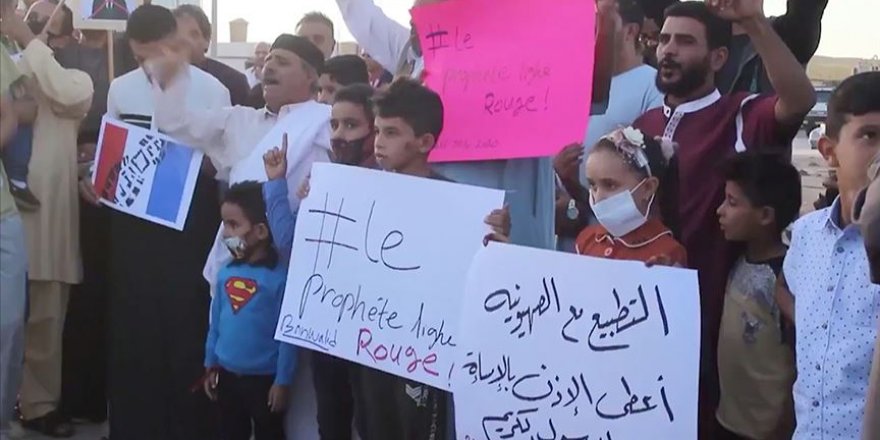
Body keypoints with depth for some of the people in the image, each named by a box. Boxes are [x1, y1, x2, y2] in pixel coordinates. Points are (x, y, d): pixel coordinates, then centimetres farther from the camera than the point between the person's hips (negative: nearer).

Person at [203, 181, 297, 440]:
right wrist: (211, 365, 12)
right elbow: (216, 322, 9)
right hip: (227, 374, 6)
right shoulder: (227, 272, 0)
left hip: (264, 378, -6)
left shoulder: (280, 275, -18)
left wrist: (283, 380, -14)